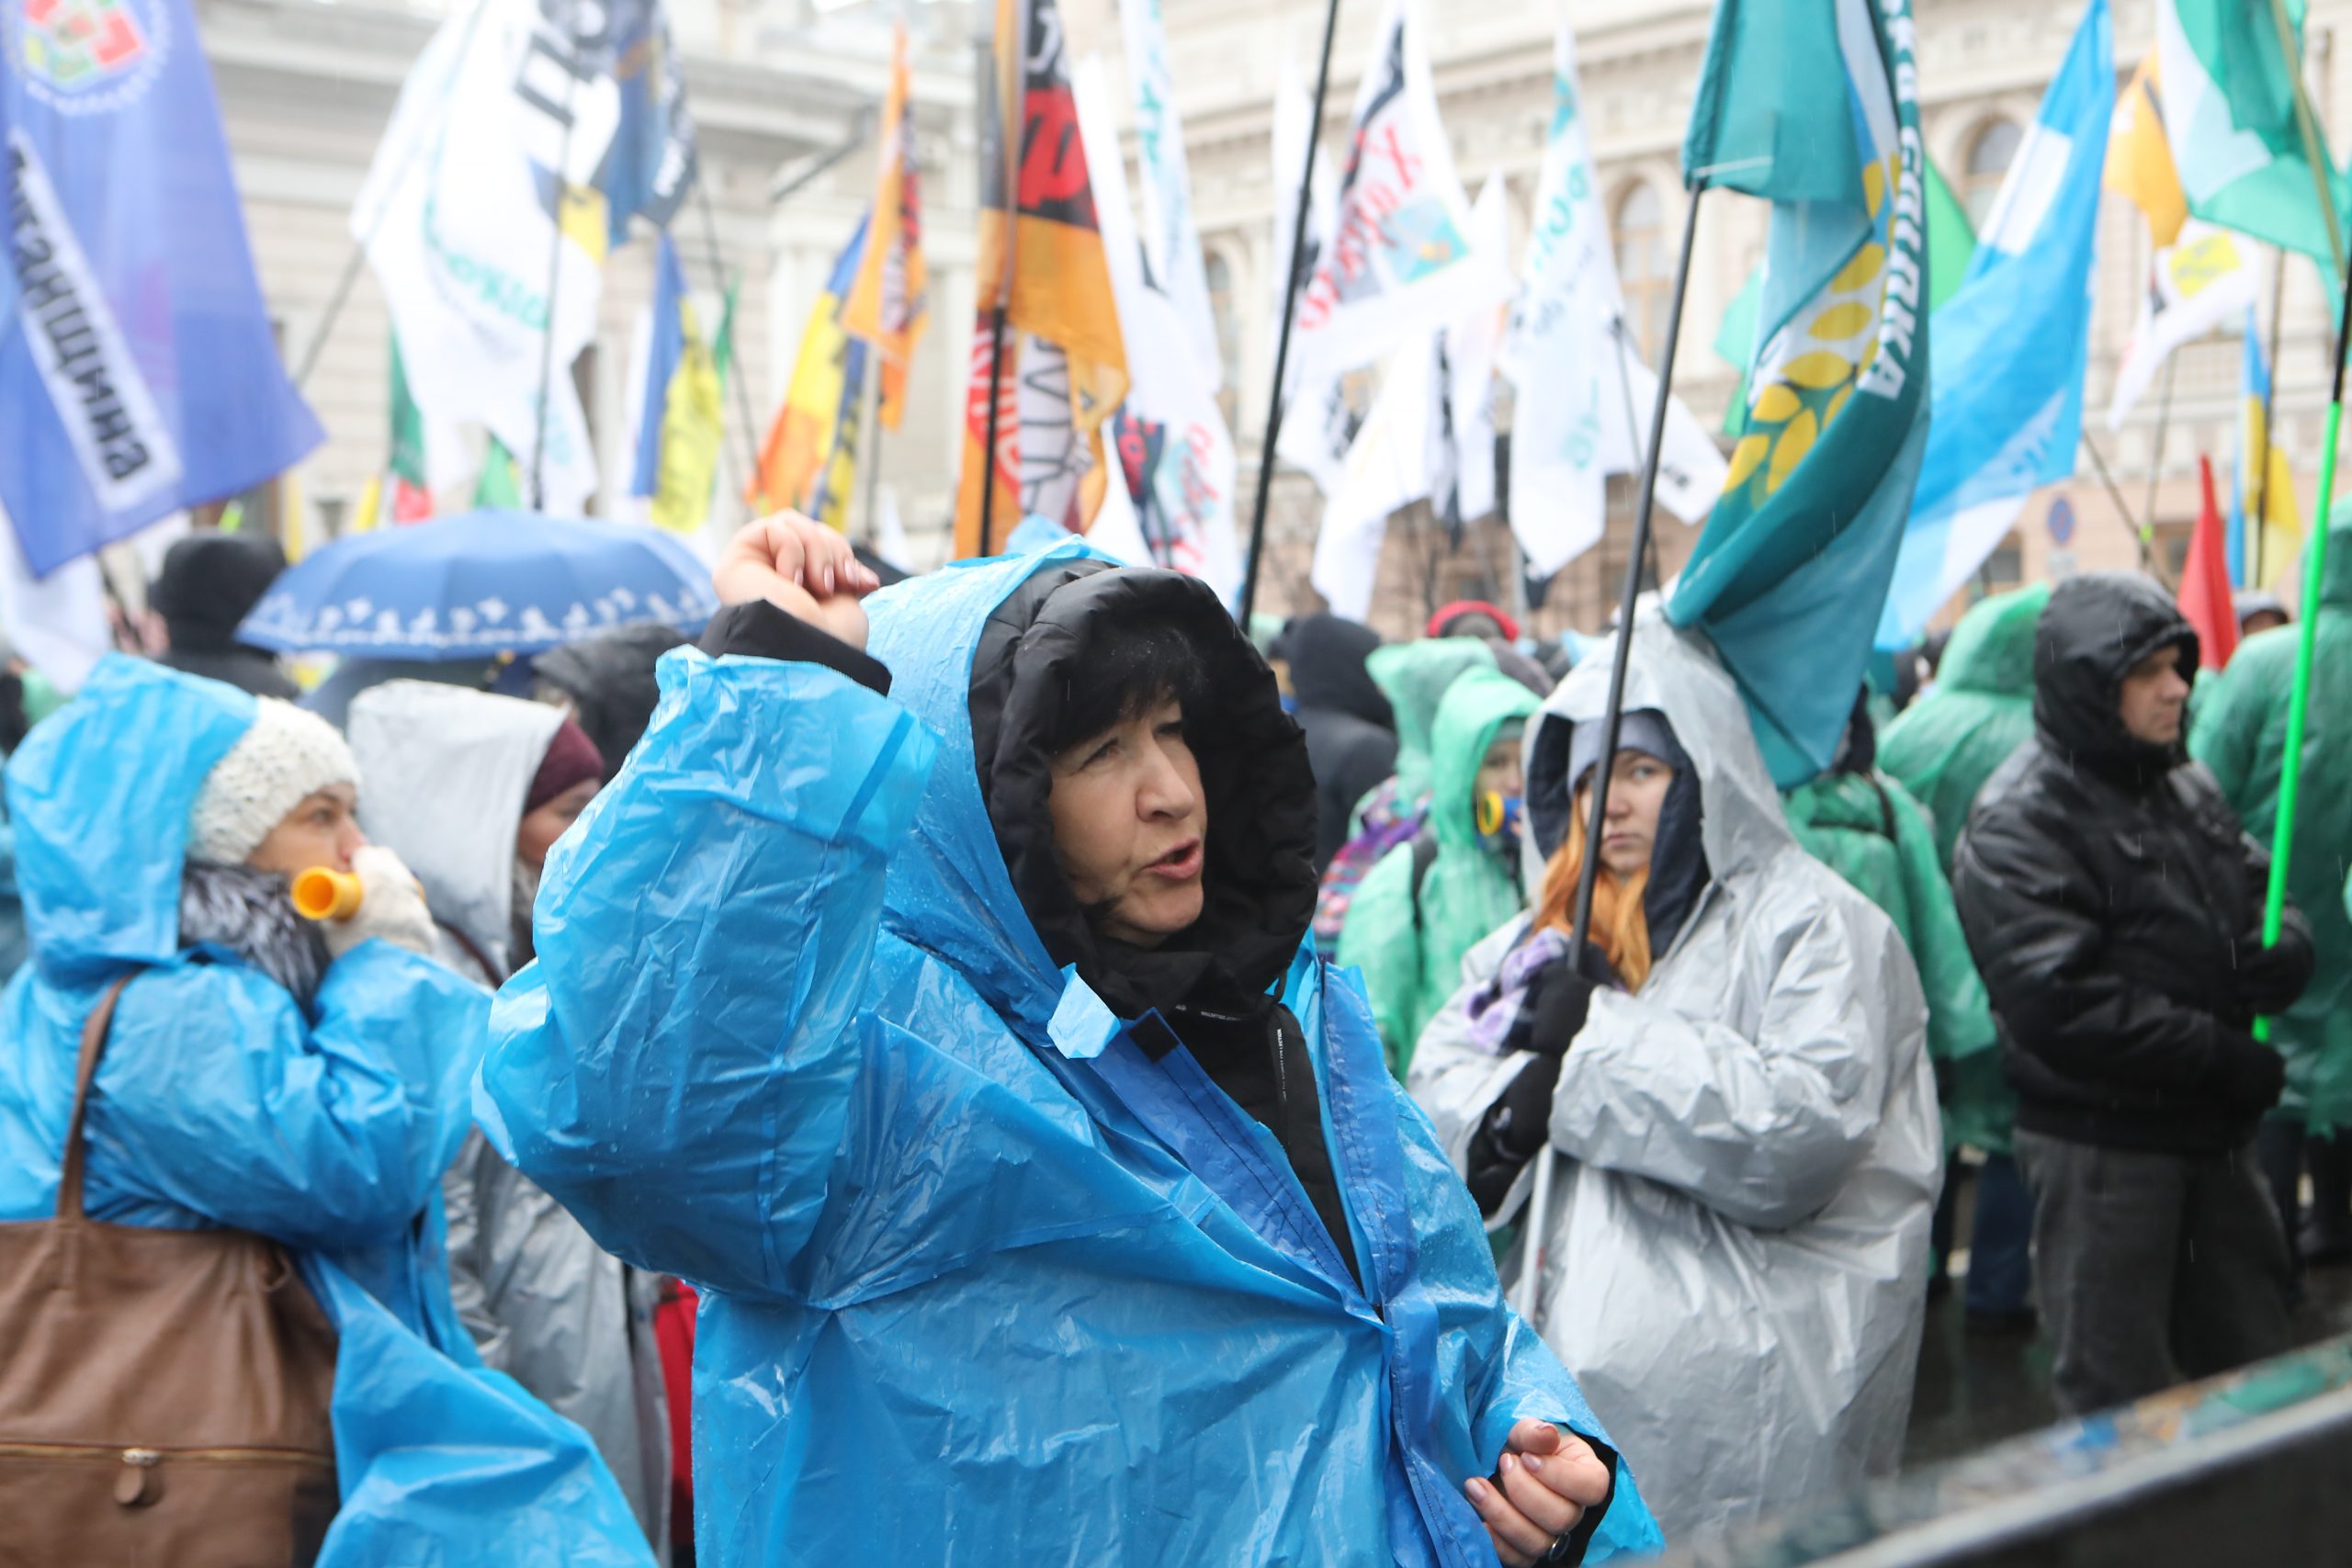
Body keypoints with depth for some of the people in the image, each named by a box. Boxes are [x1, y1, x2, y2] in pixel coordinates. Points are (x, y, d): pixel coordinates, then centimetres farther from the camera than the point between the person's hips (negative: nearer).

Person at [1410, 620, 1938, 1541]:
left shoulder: (1804, 921, -3)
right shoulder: (1558, 933, 17)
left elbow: (1809, 1128, -17)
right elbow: (1437, 1078, 9)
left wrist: (1603, 1044, -14)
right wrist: (1515, 1103, -14)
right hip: (1569, 1350, 5)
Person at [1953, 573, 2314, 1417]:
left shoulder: (2187, 786, 9)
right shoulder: (2020, 823, -16)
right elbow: (2060, 1005, -24)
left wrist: (2282, 953, -7)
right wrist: (2221, 1055, -20)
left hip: (2210, 1129, 8)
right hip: (2098, 1144, -7)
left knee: (2249, 1359, 18)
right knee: (2118, 1387, 3)